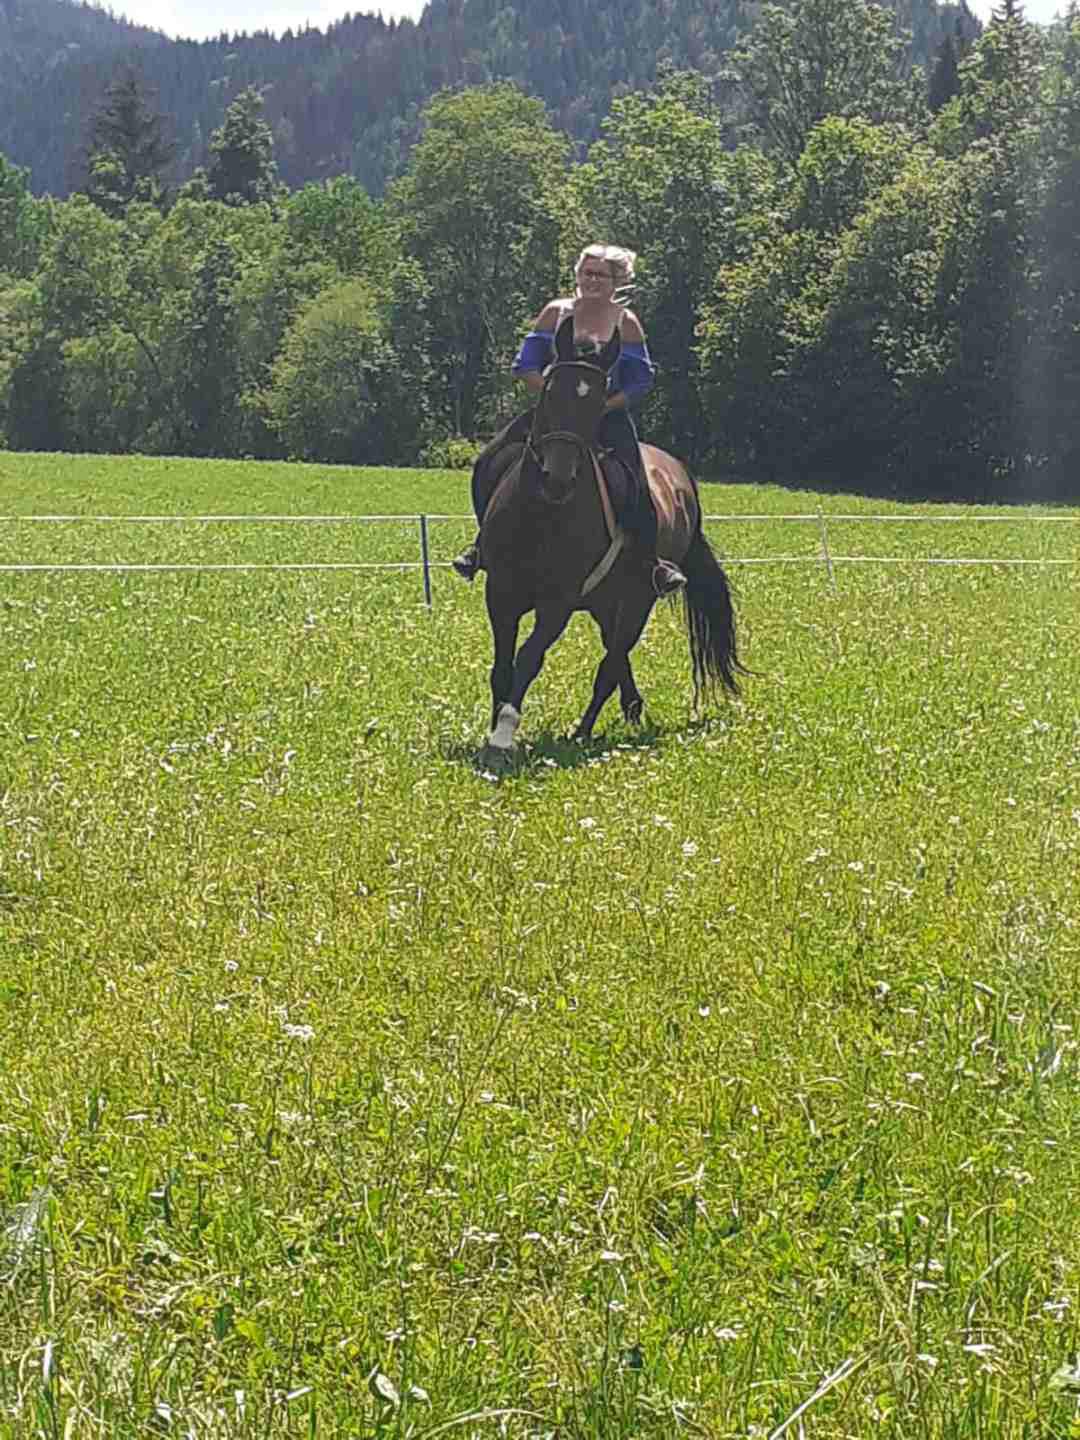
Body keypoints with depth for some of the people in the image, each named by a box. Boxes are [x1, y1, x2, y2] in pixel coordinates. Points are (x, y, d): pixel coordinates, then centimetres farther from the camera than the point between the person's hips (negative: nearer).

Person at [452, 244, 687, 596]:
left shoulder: (626, 323, 2)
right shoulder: (556, 312, 6)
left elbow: (640, 383, 0)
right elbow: (527, 366, 5)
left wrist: (601, 407, -15)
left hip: (607, 413, -2)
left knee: (635, 483, -26)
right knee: (488, 463, -13)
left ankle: (653, 560, -13)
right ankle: (485, 542, 5)